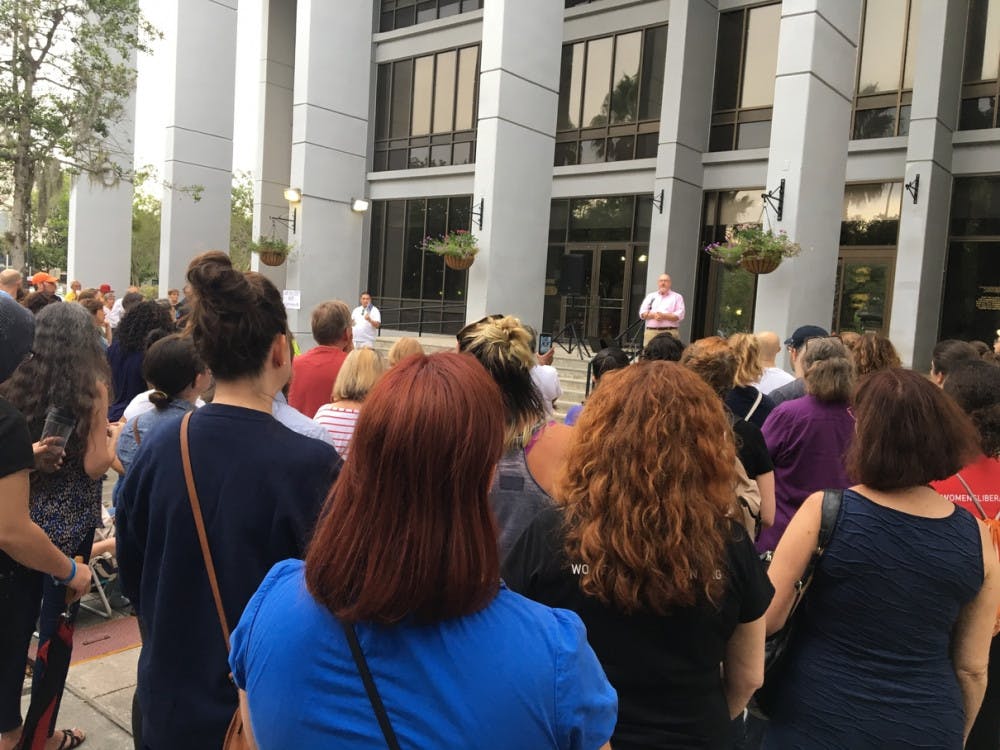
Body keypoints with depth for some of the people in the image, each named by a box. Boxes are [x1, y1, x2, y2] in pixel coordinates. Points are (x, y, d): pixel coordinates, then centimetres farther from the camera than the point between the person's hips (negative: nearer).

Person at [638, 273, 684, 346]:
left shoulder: (677, 297, 11)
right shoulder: (650, 296, 21)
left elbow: (680, 315, -1)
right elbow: (642, 313, 12)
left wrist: (664, 316, -13)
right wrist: (653, 315, -8)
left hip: (669, 332, -2)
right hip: (651, 332, 2)